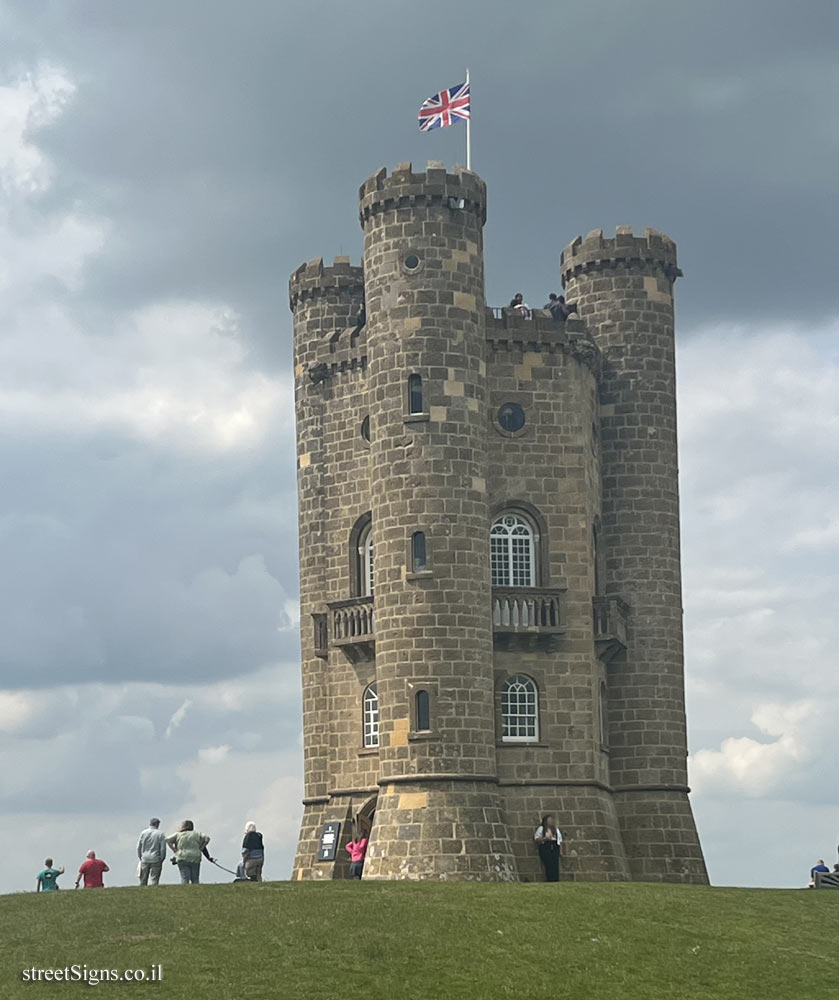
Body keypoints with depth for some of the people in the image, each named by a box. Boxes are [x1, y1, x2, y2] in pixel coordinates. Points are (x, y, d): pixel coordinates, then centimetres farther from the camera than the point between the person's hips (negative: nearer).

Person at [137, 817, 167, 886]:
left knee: (143, 880, 8)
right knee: (155, 880, -1)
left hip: (145, 860, 2)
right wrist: (162, 858, 6)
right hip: (156, 860, -2)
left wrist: (140, 857, 14)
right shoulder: (161, 834, -4)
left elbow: (138, 847, 4)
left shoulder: (143, 833, 3)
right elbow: (163, 848, -5)